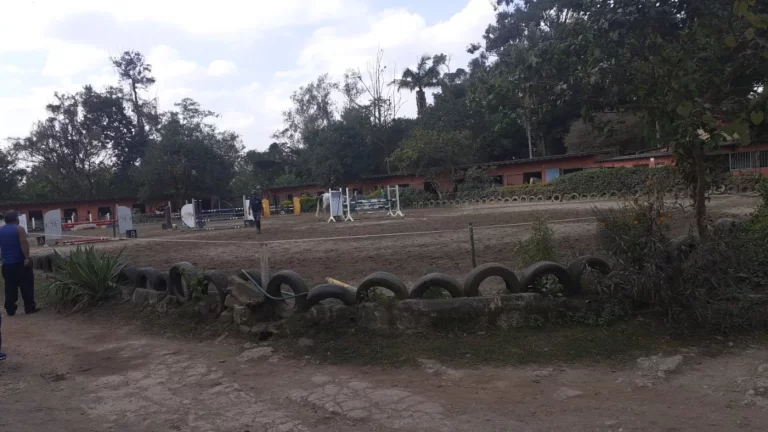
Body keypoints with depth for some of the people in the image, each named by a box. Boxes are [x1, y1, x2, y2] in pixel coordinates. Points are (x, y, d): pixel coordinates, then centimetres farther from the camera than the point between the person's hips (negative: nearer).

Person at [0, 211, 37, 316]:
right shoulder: (19, 229, -8)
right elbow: (24, 243, -20)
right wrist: (27, 257, -22)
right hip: (20, 262, -5)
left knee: (10, 288, 9)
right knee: (26, 286, 2)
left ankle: (10, 310, 10)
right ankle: (30, 308, 3)